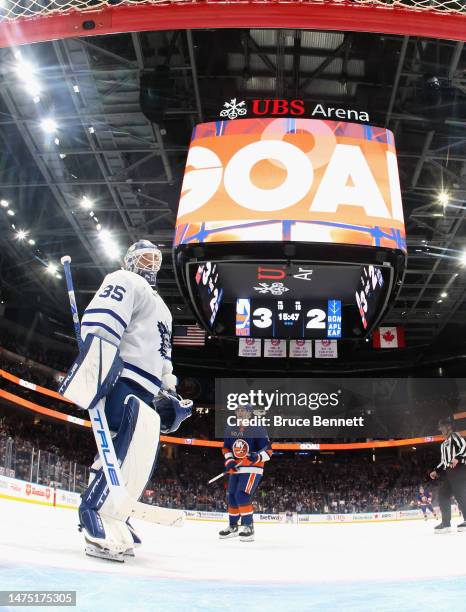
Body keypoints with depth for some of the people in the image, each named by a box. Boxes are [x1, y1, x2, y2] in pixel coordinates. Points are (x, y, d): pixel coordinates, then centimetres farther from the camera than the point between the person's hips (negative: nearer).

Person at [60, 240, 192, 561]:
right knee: (140, 439, -28)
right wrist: (92, 371, -29)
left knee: (140, 454, 4)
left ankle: (109, 519, 10)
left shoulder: (160, 306, 34)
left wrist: (169, 393, 23)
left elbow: (161, 354, 34)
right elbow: (100, 325, -15)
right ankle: (99, 522, -27)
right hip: (120, 379, -10)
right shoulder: (125, 282, 3)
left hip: (143, 390, 10)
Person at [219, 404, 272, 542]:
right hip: (235, 469, 7)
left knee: (243, 496, -19)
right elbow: (226, 448, 16)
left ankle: (248, 526, -8)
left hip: (252, 469, -7)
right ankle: (233, 526, 25)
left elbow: (268, 450, -10)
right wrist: (229, 461, -1)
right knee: (232, 497, 9)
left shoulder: (258, 430, -10)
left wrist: (258, 457, -29)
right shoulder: (231, 430, 8)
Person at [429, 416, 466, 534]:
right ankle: (446, 522, 0)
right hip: (447, 471, 9)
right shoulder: (443, 444, 29)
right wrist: (436, 471, 20)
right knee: (443, 495, 0)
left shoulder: (455, 436, 3)